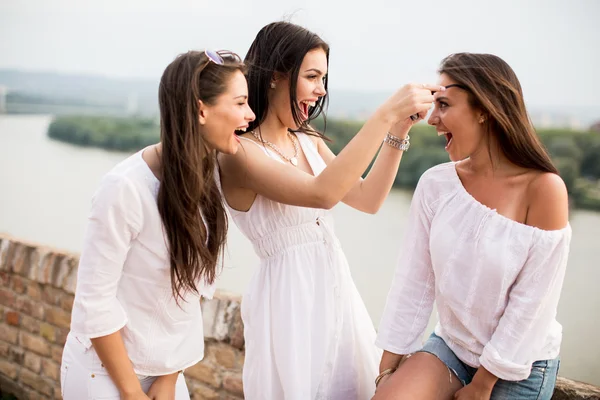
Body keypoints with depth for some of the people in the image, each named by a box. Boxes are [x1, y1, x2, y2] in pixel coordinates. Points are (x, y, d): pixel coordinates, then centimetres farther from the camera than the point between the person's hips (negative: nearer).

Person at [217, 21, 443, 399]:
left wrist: (398, 132, -4)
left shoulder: (309, 141, 8)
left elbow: (367, 199, 8)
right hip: (290, 296, -7)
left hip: (338, 288, 8)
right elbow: (321, 193, -30)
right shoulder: (238, 153, -17)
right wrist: (384, 116, -29)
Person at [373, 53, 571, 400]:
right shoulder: (435, 184, -7)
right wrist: (388, 367, -4)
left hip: (518, 366, -2)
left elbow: (532, 303, -17)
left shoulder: (543, 189, -19)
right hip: (451, 345, 3)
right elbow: (412, 284, -4)